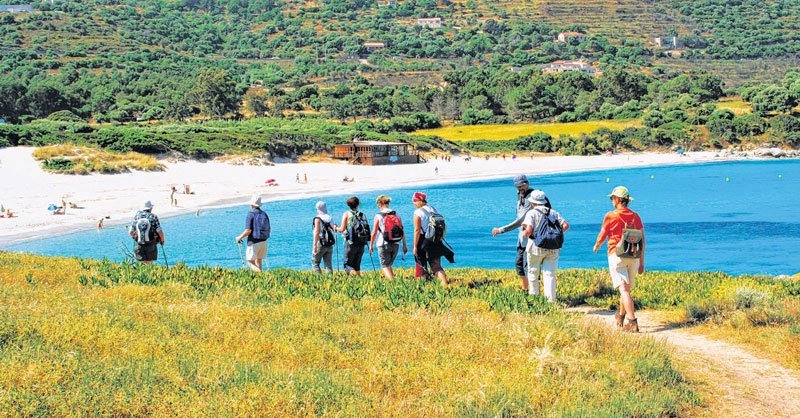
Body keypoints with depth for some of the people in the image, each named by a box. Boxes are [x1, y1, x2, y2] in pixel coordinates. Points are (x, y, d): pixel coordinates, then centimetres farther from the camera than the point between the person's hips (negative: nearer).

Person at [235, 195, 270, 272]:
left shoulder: (251, 214, -11)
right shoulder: (264, 214, 9)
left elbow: (248, 230, -16)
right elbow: (269, 230, 12)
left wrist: (240, 237, -1)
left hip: (254, 242, -6)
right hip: (264, 242, 6)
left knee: (250, 262, 2)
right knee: (259, 261, 16)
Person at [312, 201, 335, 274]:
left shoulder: (318, 219, -10)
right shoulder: (330, 218, 9)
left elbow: (317, 232, -17)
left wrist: (315, 245, -18)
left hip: (321, 243, -6)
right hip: (329, 245, 6)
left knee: (315, 263, 4)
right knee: (329, 264, 7)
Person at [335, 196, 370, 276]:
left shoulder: (347, 214, -2)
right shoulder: (362, 214, 8)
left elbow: (342, 229, -7)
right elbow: (367, 229, 5)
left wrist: (336, 228, 13)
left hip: (351, 243, -4)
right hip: (362, 244, 4)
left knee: (348, 265, 1)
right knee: (357, 265, 16)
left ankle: (354, 274, -25)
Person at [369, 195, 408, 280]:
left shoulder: (378, 216, -6)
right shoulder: (396, 215, 6)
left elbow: (374, 233, -5)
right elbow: (402, 231, 5)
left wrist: (371, 245, 6)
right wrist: (404, 245, 10)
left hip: (383, 245, -4)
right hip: (396, 244, 4)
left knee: (385, 267, -2)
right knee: (389, 265, 20)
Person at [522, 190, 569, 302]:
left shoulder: (532, 213, -4)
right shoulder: (553, 213, 11)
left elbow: (529, 230, -17)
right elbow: (566, 225, 3)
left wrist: (526, 234, 5)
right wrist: (556, 234, 12)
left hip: (536, 248, -4)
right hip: (553, 249, 4)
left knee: (533, 273, 11)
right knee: (550, 274, 3)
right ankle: (551, 298, -7)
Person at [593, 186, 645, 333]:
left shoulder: (610, 216, -7)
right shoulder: (635, 216, 5)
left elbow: (602, 236, 3)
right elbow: (642, 240, 4)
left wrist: (596, 246, 26)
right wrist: (641, 261, 9)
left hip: (617, 255, -5)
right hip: (633, 257, 5)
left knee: (623, 289, -10)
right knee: (627, 288, 20)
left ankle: (632, 322, -22)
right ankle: (621, 316, 39)